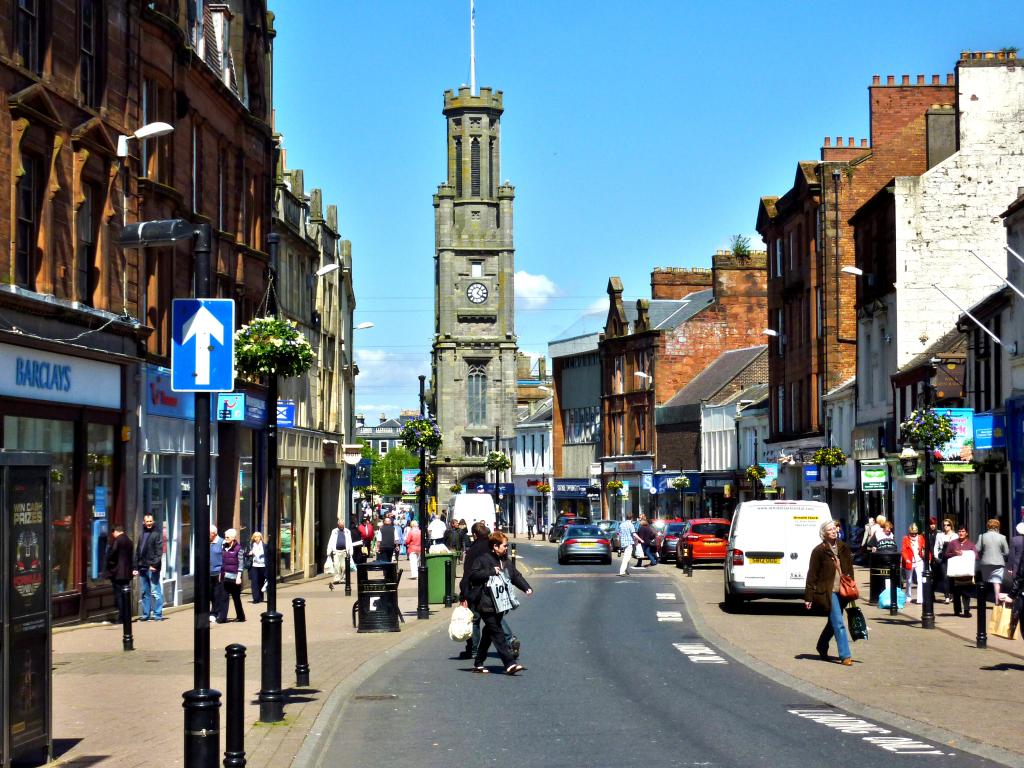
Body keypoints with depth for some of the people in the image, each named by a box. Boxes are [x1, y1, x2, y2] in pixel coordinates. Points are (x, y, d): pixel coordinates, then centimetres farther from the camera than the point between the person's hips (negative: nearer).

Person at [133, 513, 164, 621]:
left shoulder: (157, 534, -2)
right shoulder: (141, 535, 17)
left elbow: (159, 551, -10)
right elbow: (138, 551, 19)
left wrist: (155, 564, -20)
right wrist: (136, 567, 13)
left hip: (152, 568, -7)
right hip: (142, 568, 7)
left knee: (155, 592, -6)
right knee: (144, 592, 10)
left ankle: (157, 614, -3)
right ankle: (145, 614, 16)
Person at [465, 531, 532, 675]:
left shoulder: (506, 562, 14)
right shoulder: (482, 560, -8)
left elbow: (516, 576, 17)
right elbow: (472, 575, -15)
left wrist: (526, 587, 0)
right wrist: (491, 572, -20)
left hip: (500, 604, 8)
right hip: (486, 605, -8)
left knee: (489, 633, 14)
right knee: (497, 633, -11)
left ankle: (478, 663, 24)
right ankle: (510, 663, -17)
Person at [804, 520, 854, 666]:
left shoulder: (843, 548, 9)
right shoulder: (819, 551, -7)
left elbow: (850, 570, 17)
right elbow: (812, 575, -5)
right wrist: (808, 597, -7)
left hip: (842, 591, 6)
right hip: (828, 592, -6)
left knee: (834, 622, 17)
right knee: (839, 623, -11)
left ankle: (821, 646, 38)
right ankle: (845, 656, -11)